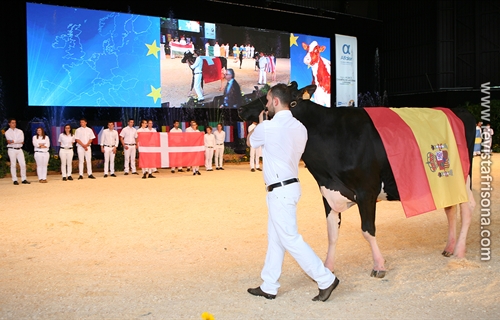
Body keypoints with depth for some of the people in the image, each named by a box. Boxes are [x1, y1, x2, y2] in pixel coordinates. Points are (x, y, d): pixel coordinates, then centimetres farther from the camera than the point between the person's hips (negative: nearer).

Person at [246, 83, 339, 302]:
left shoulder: (267, 127, -16)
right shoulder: (300, 128, 6)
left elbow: (249, 141, 5)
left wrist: (260, 123, 22)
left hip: (280, 190, -9)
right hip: (289, 186, 9)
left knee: (290, 239, -2)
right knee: (275, 239, 14)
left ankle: (325, 279, 2)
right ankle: (269, 287, 23)